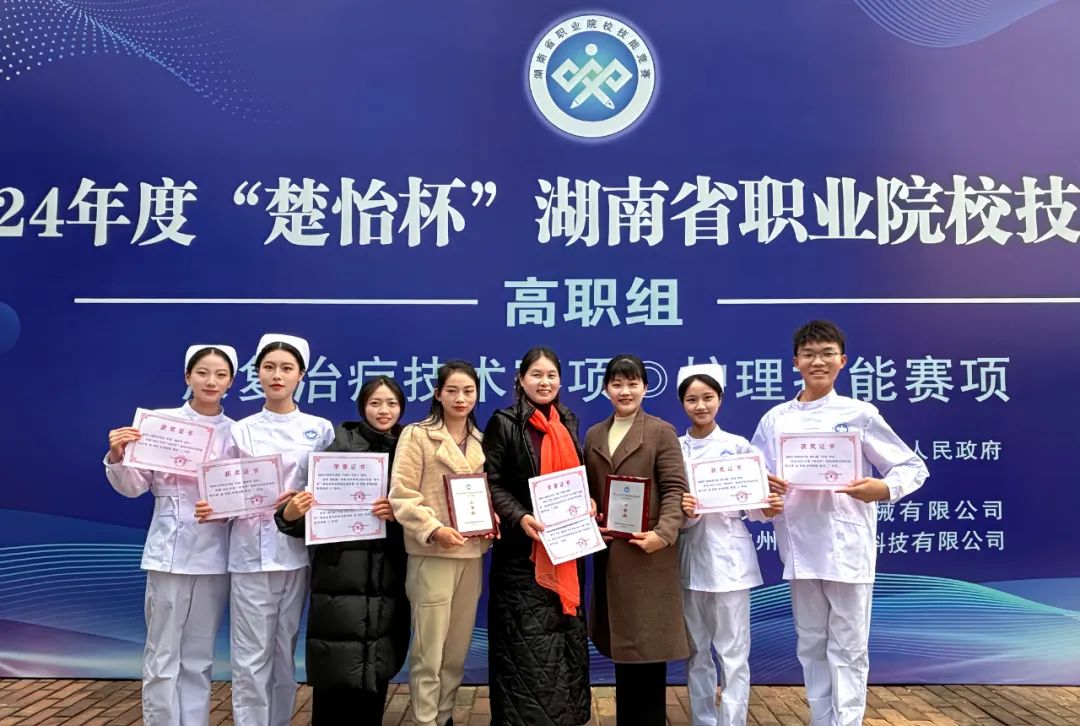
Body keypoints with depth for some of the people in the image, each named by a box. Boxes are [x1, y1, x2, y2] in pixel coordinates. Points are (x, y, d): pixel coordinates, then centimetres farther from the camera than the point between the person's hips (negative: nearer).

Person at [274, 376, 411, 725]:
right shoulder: (339, 444, -1)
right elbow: (316, 505, -4)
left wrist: (398, 514, -11)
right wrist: (290, 513, -24)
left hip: (387, 581, 3)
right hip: (341, 578, -3)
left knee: (375, 676, 6)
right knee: (335, 677, -2)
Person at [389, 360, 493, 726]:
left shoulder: (480, 441, 13)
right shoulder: (417, 435, -5)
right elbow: (401, 495, -11)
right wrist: (434, 530, -22)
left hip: (471, 553, 6)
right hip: (432, 554, -5)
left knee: (458, 648, 13)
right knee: (429, 650, 0)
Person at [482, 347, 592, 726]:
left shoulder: (568, 422, 12)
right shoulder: (504, 423, -5)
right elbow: (491, 483, -9)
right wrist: (520, 517, -22)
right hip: (524, 547, -5)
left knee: (565, 633, 12)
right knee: (527, 639, -3)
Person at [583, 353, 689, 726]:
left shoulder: (662, 432, -2)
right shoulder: (593, 436, 13)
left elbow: (675, 489, -9)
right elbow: (588, 491, 15)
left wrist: (664, 532, -22)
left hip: (648, 553, -5)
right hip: (609, 553, 5)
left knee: (648, 646, 0)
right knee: (622, 646, 13)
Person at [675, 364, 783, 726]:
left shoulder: (738, 446, -1)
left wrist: (769, 508, -19)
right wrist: (682, 510, -20)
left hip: (729, 556, -2)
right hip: (690, 556, 2)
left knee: (733, 652, 0)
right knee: (696, 650, 12)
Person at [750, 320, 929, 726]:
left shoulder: (860, 414, -1)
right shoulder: (775, 419, 5)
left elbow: (914, 468, 3)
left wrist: (882, 488, -16)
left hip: (848, 548, -3)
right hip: (800, 548, 3)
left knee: (847, 649, 3)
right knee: (811, 646, 13)